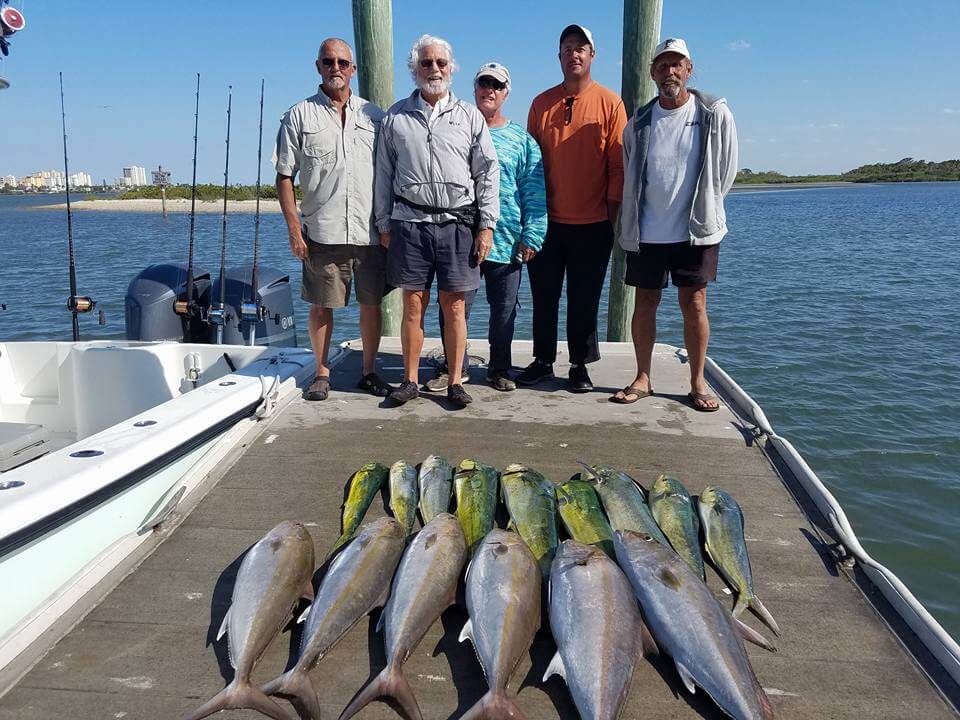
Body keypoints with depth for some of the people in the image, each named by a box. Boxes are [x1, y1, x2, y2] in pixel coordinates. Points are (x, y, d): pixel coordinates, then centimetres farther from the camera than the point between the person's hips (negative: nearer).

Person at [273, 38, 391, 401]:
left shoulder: (373, 115, 12)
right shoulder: (299, 115, 6)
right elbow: (284, 176, 4)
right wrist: (294, 228, -5)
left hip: (370, 232, 2)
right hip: (322, 232, -1)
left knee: (371, 304, 5)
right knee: (321, 306, 4)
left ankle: (369, 372, 19)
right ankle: (322, 374, 18)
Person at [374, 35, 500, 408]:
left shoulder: (470, 116, 10)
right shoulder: (395, 117, 11)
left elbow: (487, 172, 7)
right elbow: (383, 175, 12)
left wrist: (486, 225, 0)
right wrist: (384, 225, 7)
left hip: (457, 224, 0)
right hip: (409, 223, 1)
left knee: (454, 306, 2)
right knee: (413, 304, 3)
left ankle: (455, 382, 11)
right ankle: (410, 380, 14)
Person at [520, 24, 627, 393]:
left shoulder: (610, 103, 1)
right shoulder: (542, 103, 8)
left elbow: (618, 164, -1)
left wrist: (615, 216, -5)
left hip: (592, 223, -2)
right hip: (547, 220, 2)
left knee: (584, 300, 5)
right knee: (544, 296, 9)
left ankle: (580, 365, 17)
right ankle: (543, 361, 22)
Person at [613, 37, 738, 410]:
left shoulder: (715, 114, -2)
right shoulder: (639, 123, 5)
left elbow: (725, 170, 5)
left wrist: (703, 209, 6)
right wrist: (631, 222, 10)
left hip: (696, 230, -2)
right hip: (646, 232, 2)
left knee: (693, 303, 0)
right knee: (645, 303, 6)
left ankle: (698, 383, 12)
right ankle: (642, 379, 17)